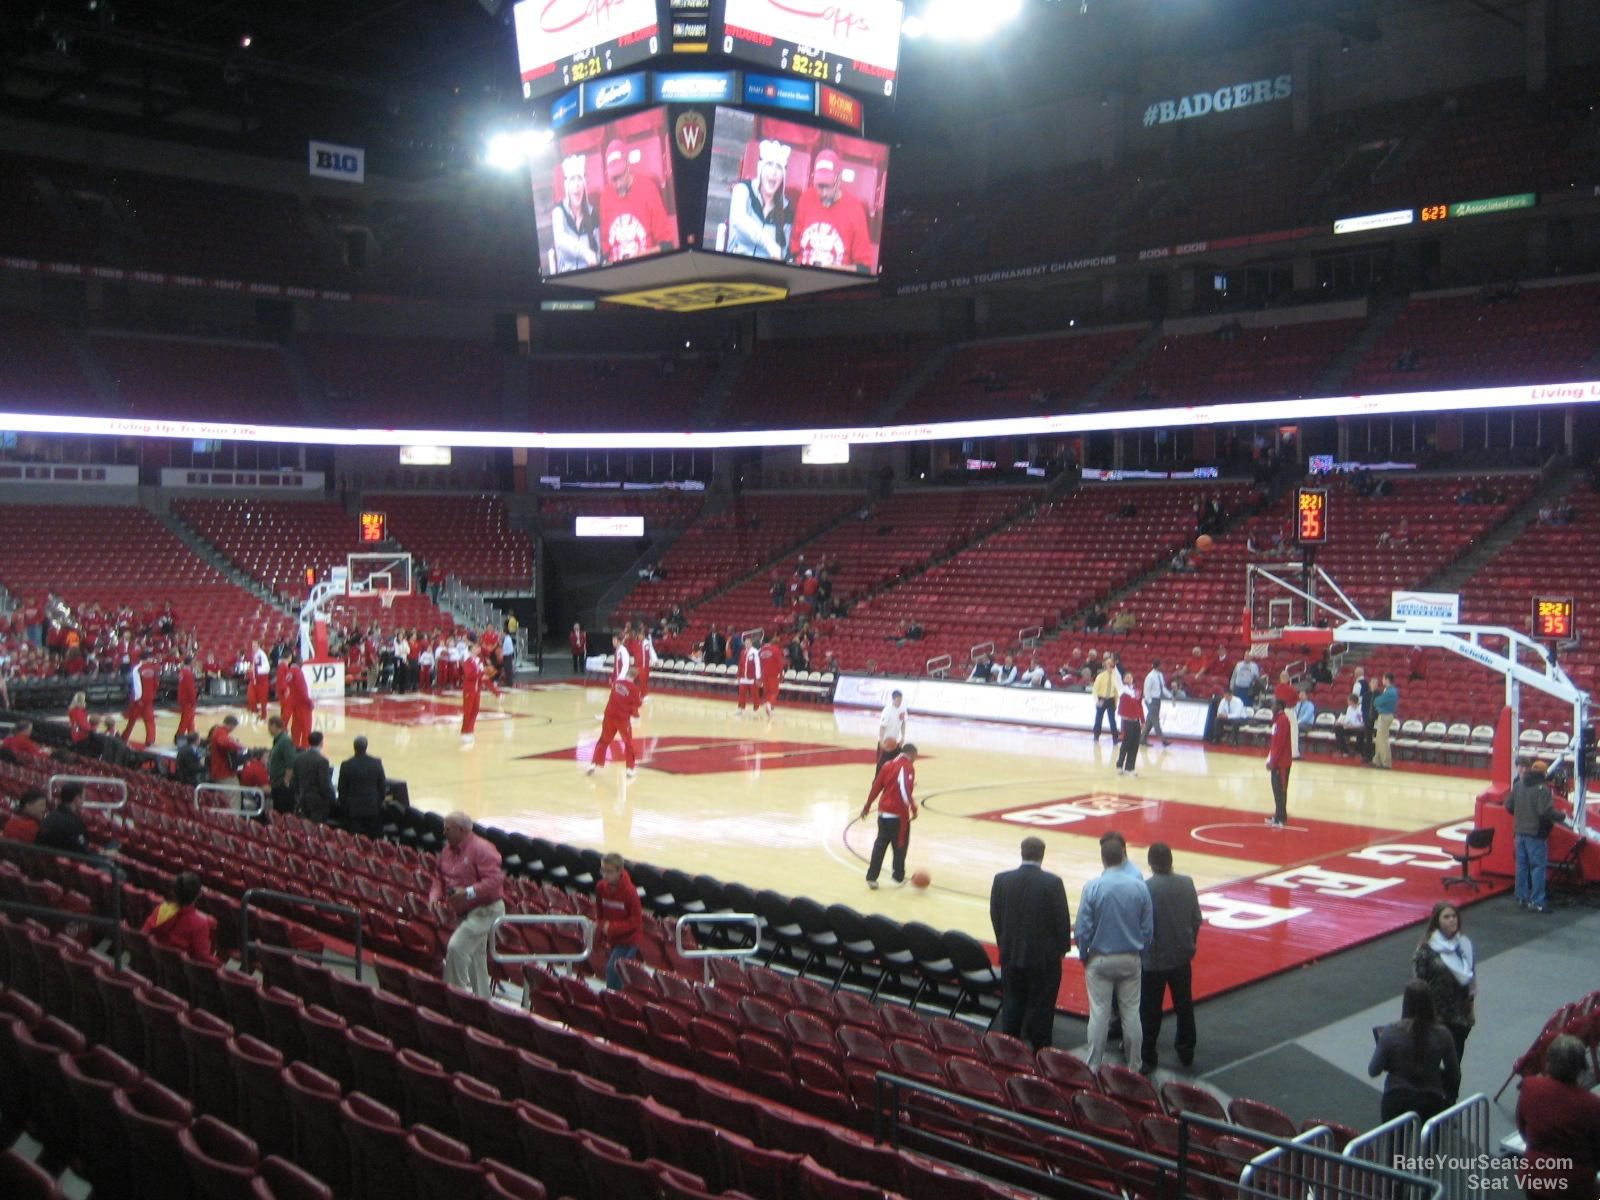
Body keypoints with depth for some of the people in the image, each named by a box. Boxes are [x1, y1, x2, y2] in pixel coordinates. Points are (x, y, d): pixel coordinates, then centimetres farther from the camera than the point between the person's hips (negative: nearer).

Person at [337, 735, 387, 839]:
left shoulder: (346, 765, -13)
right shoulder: (377, 763, -8)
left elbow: (342, 788, -5)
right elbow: (382, 785, 0)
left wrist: (342, 803, 10)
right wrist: (380, 801, 14)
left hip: (353, 808, -2)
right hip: (373, 808, 2)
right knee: (372, 838, 12)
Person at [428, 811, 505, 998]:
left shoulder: (481, 849, -18)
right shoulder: (447, 850, 8)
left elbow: (494, 880, -25)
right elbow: (439, 878, 15)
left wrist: (468, 893, -33)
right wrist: (434, 897, -5)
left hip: (485, 910, -9)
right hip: (462, 913, 9)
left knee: (456, 947, -20)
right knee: (474, 957, 15)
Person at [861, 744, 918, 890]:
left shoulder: (888, 765, 12)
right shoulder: (908, 767, -9)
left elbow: (876, 786, 12)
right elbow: (905, 789, -23)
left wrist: (867, 806, 18)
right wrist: (913, 808, -18)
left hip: (883, 812, 6)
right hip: (899, 813, -6)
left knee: (880, 844, 11)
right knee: (900, 845, 9)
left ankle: (871, 877, 8)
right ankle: (898, 877, 17)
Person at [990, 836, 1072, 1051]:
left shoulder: (1001, 880, -5)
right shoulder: (1053, 883, -14)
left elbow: (995, 916, 3)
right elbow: (1062, 918, -9)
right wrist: (1063, 946, 6)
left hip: (1011, 954, 3)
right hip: (1044, 956, -3)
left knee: (1011, 1005, 14)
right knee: (1041, 1008, 7)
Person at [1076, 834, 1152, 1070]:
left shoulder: (1092, 887, -14)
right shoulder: (1140, 886, -7)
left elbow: (1083, 928, -9)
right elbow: (1147, 927, 0)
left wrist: (1084, 955, 6)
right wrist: (1140, 952, 13)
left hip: (1100, 960, -2)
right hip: (1130, 959, 2)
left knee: (1099, 1013, 6)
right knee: (1131, 1012, 11)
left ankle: (1093, 1065, 12)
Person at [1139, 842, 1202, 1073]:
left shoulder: (1144, 888, -20)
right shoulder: (1187, 884, -6)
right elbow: (1197, 920, 2)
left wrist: (1140, 949, 0)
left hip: (1153, 960, -4)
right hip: (1182, 956, 4)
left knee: (1150, 1011, 7)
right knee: (1184, 1005, 19)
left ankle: (1147, 1058, 13)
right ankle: (1186, 1051, 32)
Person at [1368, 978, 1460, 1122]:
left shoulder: (1390, 1033, -13)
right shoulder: (1442, 1035, -8)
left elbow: (1373, 1071, -4)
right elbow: (1454, 1074, 3)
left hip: (1396, 1102, -1)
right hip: (1431, 1104, 1)